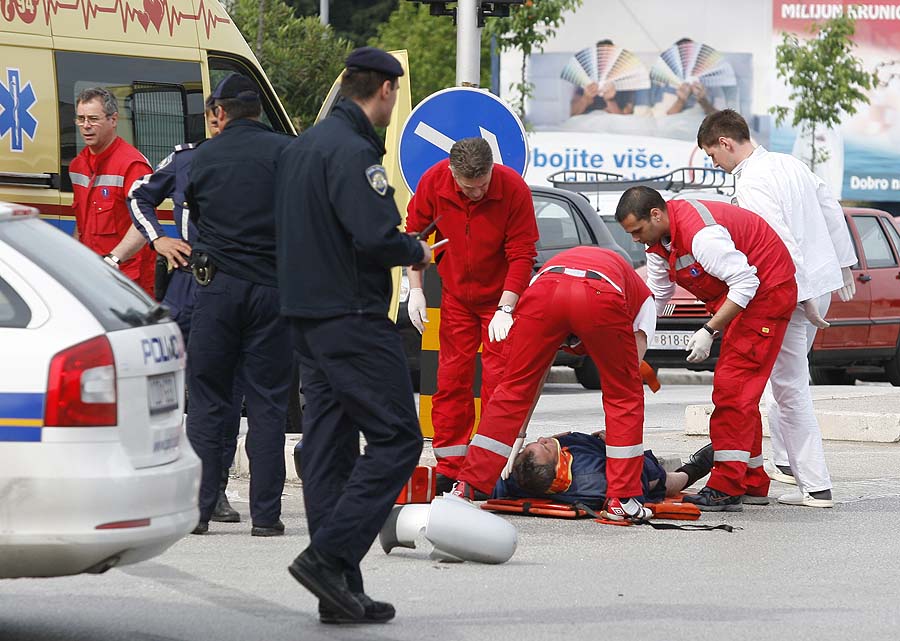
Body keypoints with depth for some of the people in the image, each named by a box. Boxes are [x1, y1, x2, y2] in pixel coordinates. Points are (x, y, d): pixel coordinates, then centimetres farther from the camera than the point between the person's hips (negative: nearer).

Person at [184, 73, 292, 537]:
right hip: (273, 289, 0)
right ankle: (266, 515, 3)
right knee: (267, 404, 4)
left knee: (207, 403, 8)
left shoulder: (202, 158, 4)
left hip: (217, 286, 1)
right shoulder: (287, 152, -1)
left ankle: (198, 509, 4)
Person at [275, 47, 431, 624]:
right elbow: (377, 234, -25)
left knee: (328, 446, 8)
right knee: (396, 438, -6)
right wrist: (417, 253, -5)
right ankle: (329, 555, -16)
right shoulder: (354, 152, -15)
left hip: (307, 315, 10)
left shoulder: (302, 147, 17)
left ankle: (341, 593, 8)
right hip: (353, 318, -10)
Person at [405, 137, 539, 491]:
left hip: (502, 295, -3)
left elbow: (522, 254, -20)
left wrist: (505, 309, -25)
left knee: (498, 378, -7)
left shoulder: (514, 189, -24)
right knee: (452, 377, 2)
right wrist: (416, 289, -3)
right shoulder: (433, 183, -17)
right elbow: (414, 233, -1)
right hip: (456, 296, 3)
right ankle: (449, 469, 7)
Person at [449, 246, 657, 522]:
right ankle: (622, 499, 16)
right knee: (624, 395, 18)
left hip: (545, 291, 2)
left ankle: (467, 487, 15)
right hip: (602, 297, -2)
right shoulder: (644, 295, 40)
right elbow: (633, 367, 28)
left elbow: (534, 369, 42)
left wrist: (519, 433, 44)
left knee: (513, 388, 15)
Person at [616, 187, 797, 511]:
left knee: (732, 387, -15)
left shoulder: (700, 233, -29)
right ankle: (752, 484, 21)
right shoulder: (659, 241, 2)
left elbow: (745, 283, -29)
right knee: (738, 390, 13)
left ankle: (726, 489, -17)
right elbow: (655, 296, 10)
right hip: (738, 297, 10)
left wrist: (709, 331, -27)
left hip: (766, 291, -10)